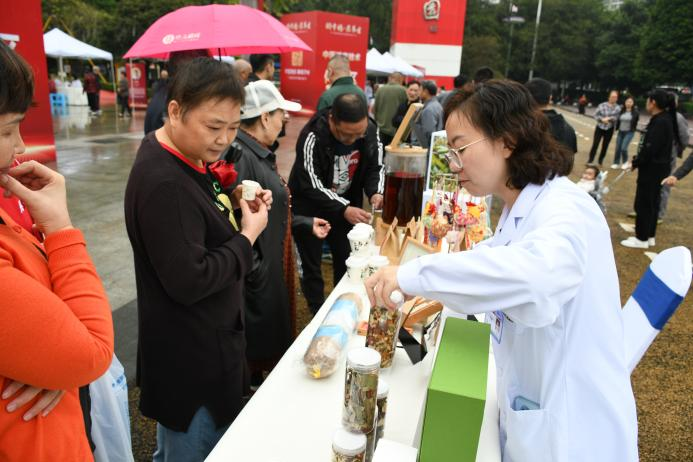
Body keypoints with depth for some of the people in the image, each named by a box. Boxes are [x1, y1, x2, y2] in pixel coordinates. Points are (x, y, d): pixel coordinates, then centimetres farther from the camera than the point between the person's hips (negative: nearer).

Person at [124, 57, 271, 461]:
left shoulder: (188, 157, 3)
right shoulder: (163, 183, -28)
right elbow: (189, 282, -28)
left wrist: (234, 205, -2)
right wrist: (249, 235, -19)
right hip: (191, 357, -9)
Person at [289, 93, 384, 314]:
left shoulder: (371, 130, -15)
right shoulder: (312, 137, -30)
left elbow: (375, 167, -3)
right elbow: (311, 186, -28)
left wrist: (375, 192, -24)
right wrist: (344, 209, -38)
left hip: (346, 205, 4)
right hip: (309, 208, -4)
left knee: (346, 263, 12)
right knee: (312, 267, 6)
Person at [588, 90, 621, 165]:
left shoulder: (618, 108, -2)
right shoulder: (602, 105, -4)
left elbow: (617, 118, -10)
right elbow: (596, 115, -4)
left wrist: (609, 118, -23)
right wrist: (602, 119, -19)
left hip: (609, 129, 1)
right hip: (599, 127, -1)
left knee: (605, 146, 8)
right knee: (595, 144, -5)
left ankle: (600, 161, 21)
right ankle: (590, 160, 2)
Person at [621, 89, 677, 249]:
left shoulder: (660, 122, -20)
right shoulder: (664, 119, 9)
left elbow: (650, 148, -23)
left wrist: (636, 162, -10)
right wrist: (638, 160, 6)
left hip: (652, 169, -10)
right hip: (657, 168, 10)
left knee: (643, 203, 0)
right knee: (651, 202, 16)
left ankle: (642, 238, 9)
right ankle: (649, 236, 26)